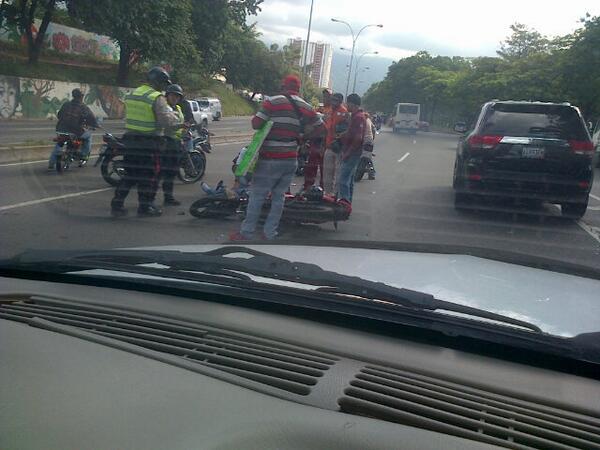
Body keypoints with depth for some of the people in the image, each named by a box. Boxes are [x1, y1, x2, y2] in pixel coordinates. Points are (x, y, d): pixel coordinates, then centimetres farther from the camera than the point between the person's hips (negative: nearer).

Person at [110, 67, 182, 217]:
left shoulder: (131, 95, 11)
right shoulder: (157, 98, -13)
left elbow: (127, 117, 18)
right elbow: (166, 120, -21)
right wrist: (176, 118, -3)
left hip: (130, 140, 7)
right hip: (148, 143, -7)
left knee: (130, 175, 15)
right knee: (148, 176, 5)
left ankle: (117, 204, 14)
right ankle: (145, 207, 11)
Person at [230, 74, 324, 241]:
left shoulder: (273, 102, -8)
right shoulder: (306, 107, 6)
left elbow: (256, 124, -14)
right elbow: (321, 128, 12)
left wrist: (254, 117, 7)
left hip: (270, 159, -4)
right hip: (290, 160, 5)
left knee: (257, 195, 4)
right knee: (279, 196, 13)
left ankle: (247, 232, 10)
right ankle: (270, 233, 17)